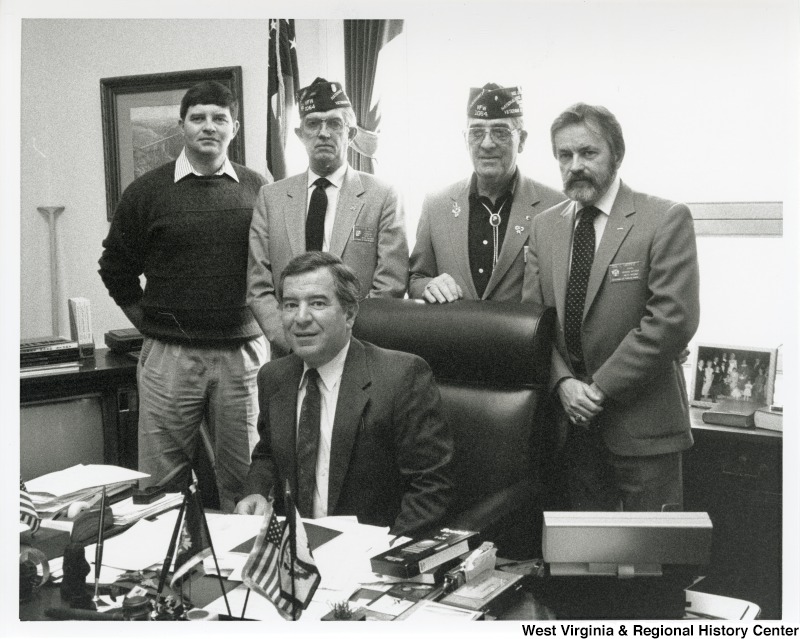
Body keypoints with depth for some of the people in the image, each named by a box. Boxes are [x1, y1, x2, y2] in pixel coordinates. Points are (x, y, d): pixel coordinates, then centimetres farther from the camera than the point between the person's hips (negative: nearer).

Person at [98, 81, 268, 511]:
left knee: (243, 476, 7)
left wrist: (262, 316, 5)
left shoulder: (257, 189, 5)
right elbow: (116, 268, 12)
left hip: (243, 352, 1)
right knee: (161, 482, 4)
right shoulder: (147, 192, 3)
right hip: (169, 357, 0)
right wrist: (148, 322, 6)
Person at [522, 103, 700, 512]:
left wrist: (601, 386, -15)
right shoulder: (544, 226, 10)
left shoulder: (666, 219, -7)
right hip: (571, 419, 4)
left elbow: (673, 318, -15)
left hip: (641, 422, -4)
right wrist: (563, 382, -8)